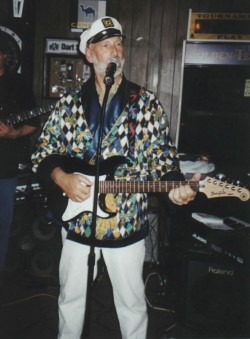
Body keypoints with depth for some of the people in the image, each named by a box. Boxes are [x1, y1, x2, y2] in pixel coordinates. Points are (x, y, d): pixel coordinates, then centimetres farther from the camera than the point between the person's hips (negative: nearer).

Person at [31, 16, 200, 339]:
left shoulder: (147, 103, -3)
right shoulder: (69, 103, 1)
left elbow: (163, 157, -3)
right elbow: (42, 154, 5)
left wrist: (175, 185, -23)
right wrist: (62, 178, -13)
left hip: (126, 224, -1)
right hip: (76, 223, 2)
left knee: (131, 302, 14)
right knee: (70, 297, 19)